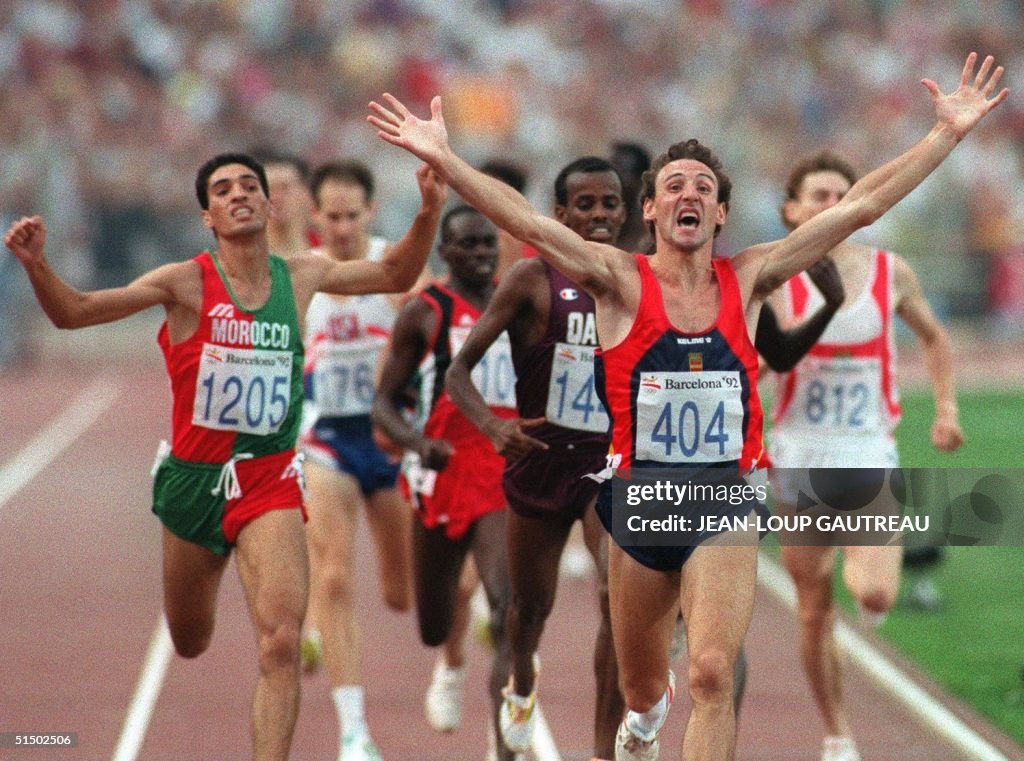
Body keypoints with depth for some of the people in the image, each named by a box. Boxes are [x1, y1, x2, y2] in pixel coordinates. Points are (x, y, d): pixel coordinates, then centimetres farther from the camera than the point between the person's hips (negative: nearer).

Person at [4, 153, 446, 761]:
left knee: (281, 644, -19)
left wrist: (429, 212, 0)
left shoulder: (302, 276, 1)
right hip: (195, 477, 0)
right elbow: (73, 313, -14)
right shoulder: (187, 283, -9)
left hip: (270, 480, 0)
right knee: (189, 645, 18)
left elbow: (397, 276, 17)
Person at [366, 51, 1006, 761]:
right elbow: (529, 222, -16)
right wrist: (443, 158, -28)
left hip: (725, 505, 0)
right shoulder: (622, 282, -4)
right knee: (642, 688, 19)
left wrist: (949, 133, -3)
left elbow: (860, 206, 0)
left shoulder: (747, 280, 1)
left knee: (712, 674, -20)